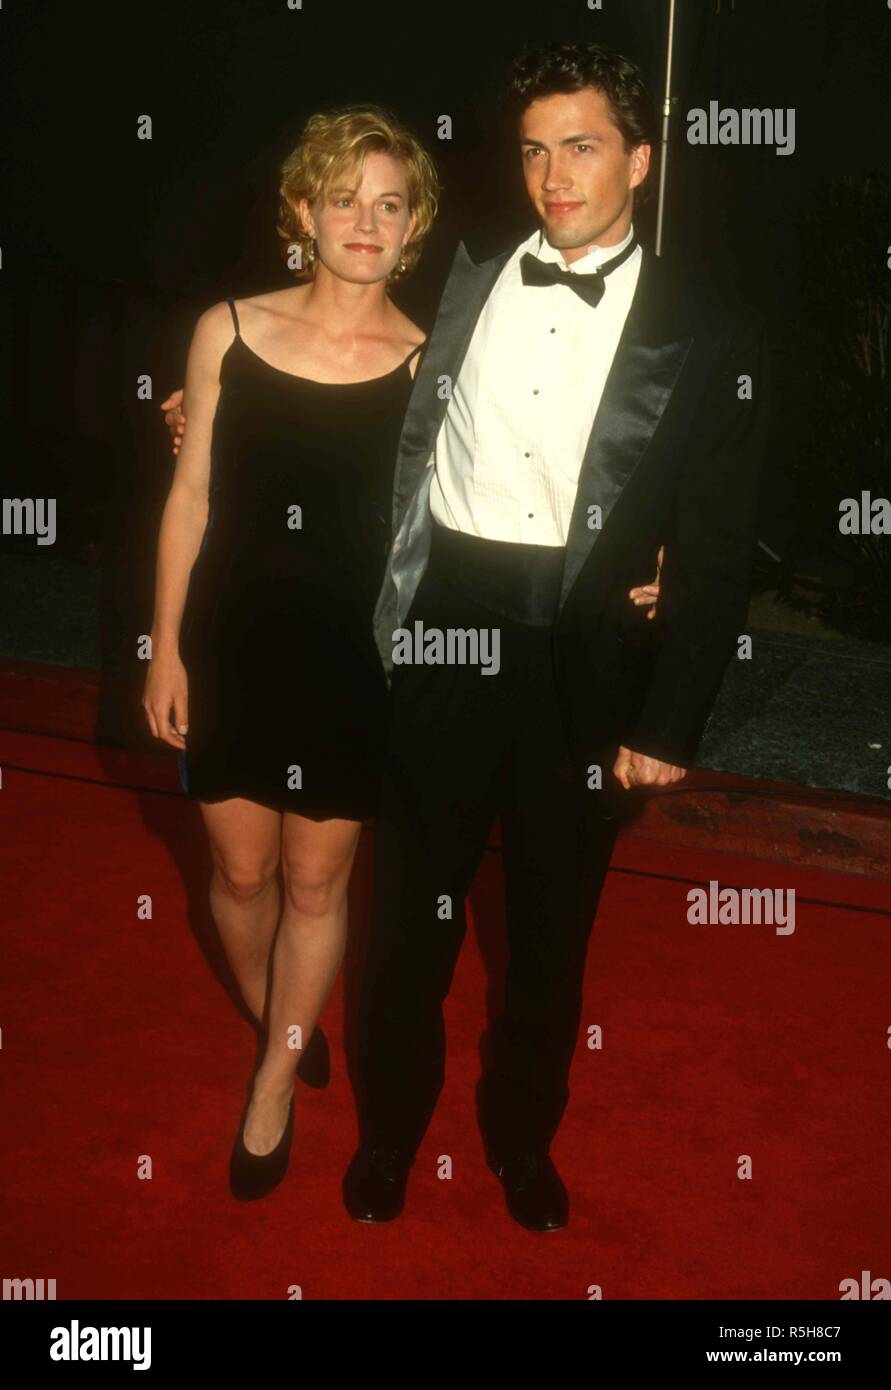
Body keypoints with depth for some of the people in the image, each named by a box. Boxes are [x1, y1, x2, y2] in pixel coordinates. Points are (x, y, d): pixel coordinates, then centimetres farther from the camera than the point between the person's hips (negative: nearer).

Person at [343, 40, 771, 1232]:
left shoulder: (711, 335, -1)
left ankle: (522, 1141, 37)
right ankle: (388, 1136, 34)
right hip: (445, 637, 1)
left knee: (552, 927, 14)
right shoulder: (462, 284, 6)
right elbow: (403, 450, 9)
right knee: (410, 913, 11)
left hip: (584, 659, -1)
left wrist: (669, 726, -5)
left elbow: (717, 552, -3)